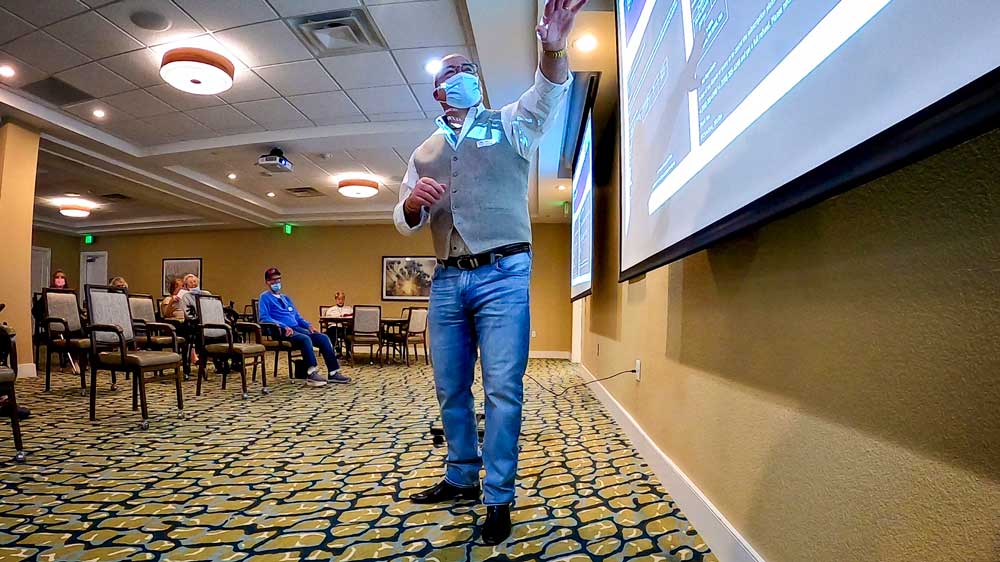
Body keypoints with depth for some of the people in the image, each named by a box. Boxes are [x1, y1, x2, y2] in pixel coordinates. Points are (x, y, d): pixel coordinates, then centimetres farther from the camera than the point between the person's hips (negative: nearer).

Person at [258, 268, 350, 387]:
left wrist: (309, 326, 7)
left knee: (323, 338, -13)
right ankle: (312, 375, -38)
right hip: (281, 332, -7)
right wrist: (284, 326, -22)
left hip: (297, 328, 7)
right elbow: (264, 318, -10)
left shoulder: (286, 298, 28)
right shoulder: (265, 297, 5)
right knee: (306, 339, -35)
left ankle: (333, 373, -16)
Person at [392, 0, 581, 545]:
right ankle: (461, 477, 30)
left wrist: (553, 50, -31)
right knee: (450, 388, 11)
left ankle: (499, 499, 9)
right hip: (447, 281, 4)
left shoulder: (508, 125, 11)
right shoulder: (424, 153, 19)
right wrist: (413, 202, -10)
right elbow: (404, 222, 14)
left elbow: (546, 96, -10)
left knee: (503, 390, -4)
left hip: (503, 275, -4)